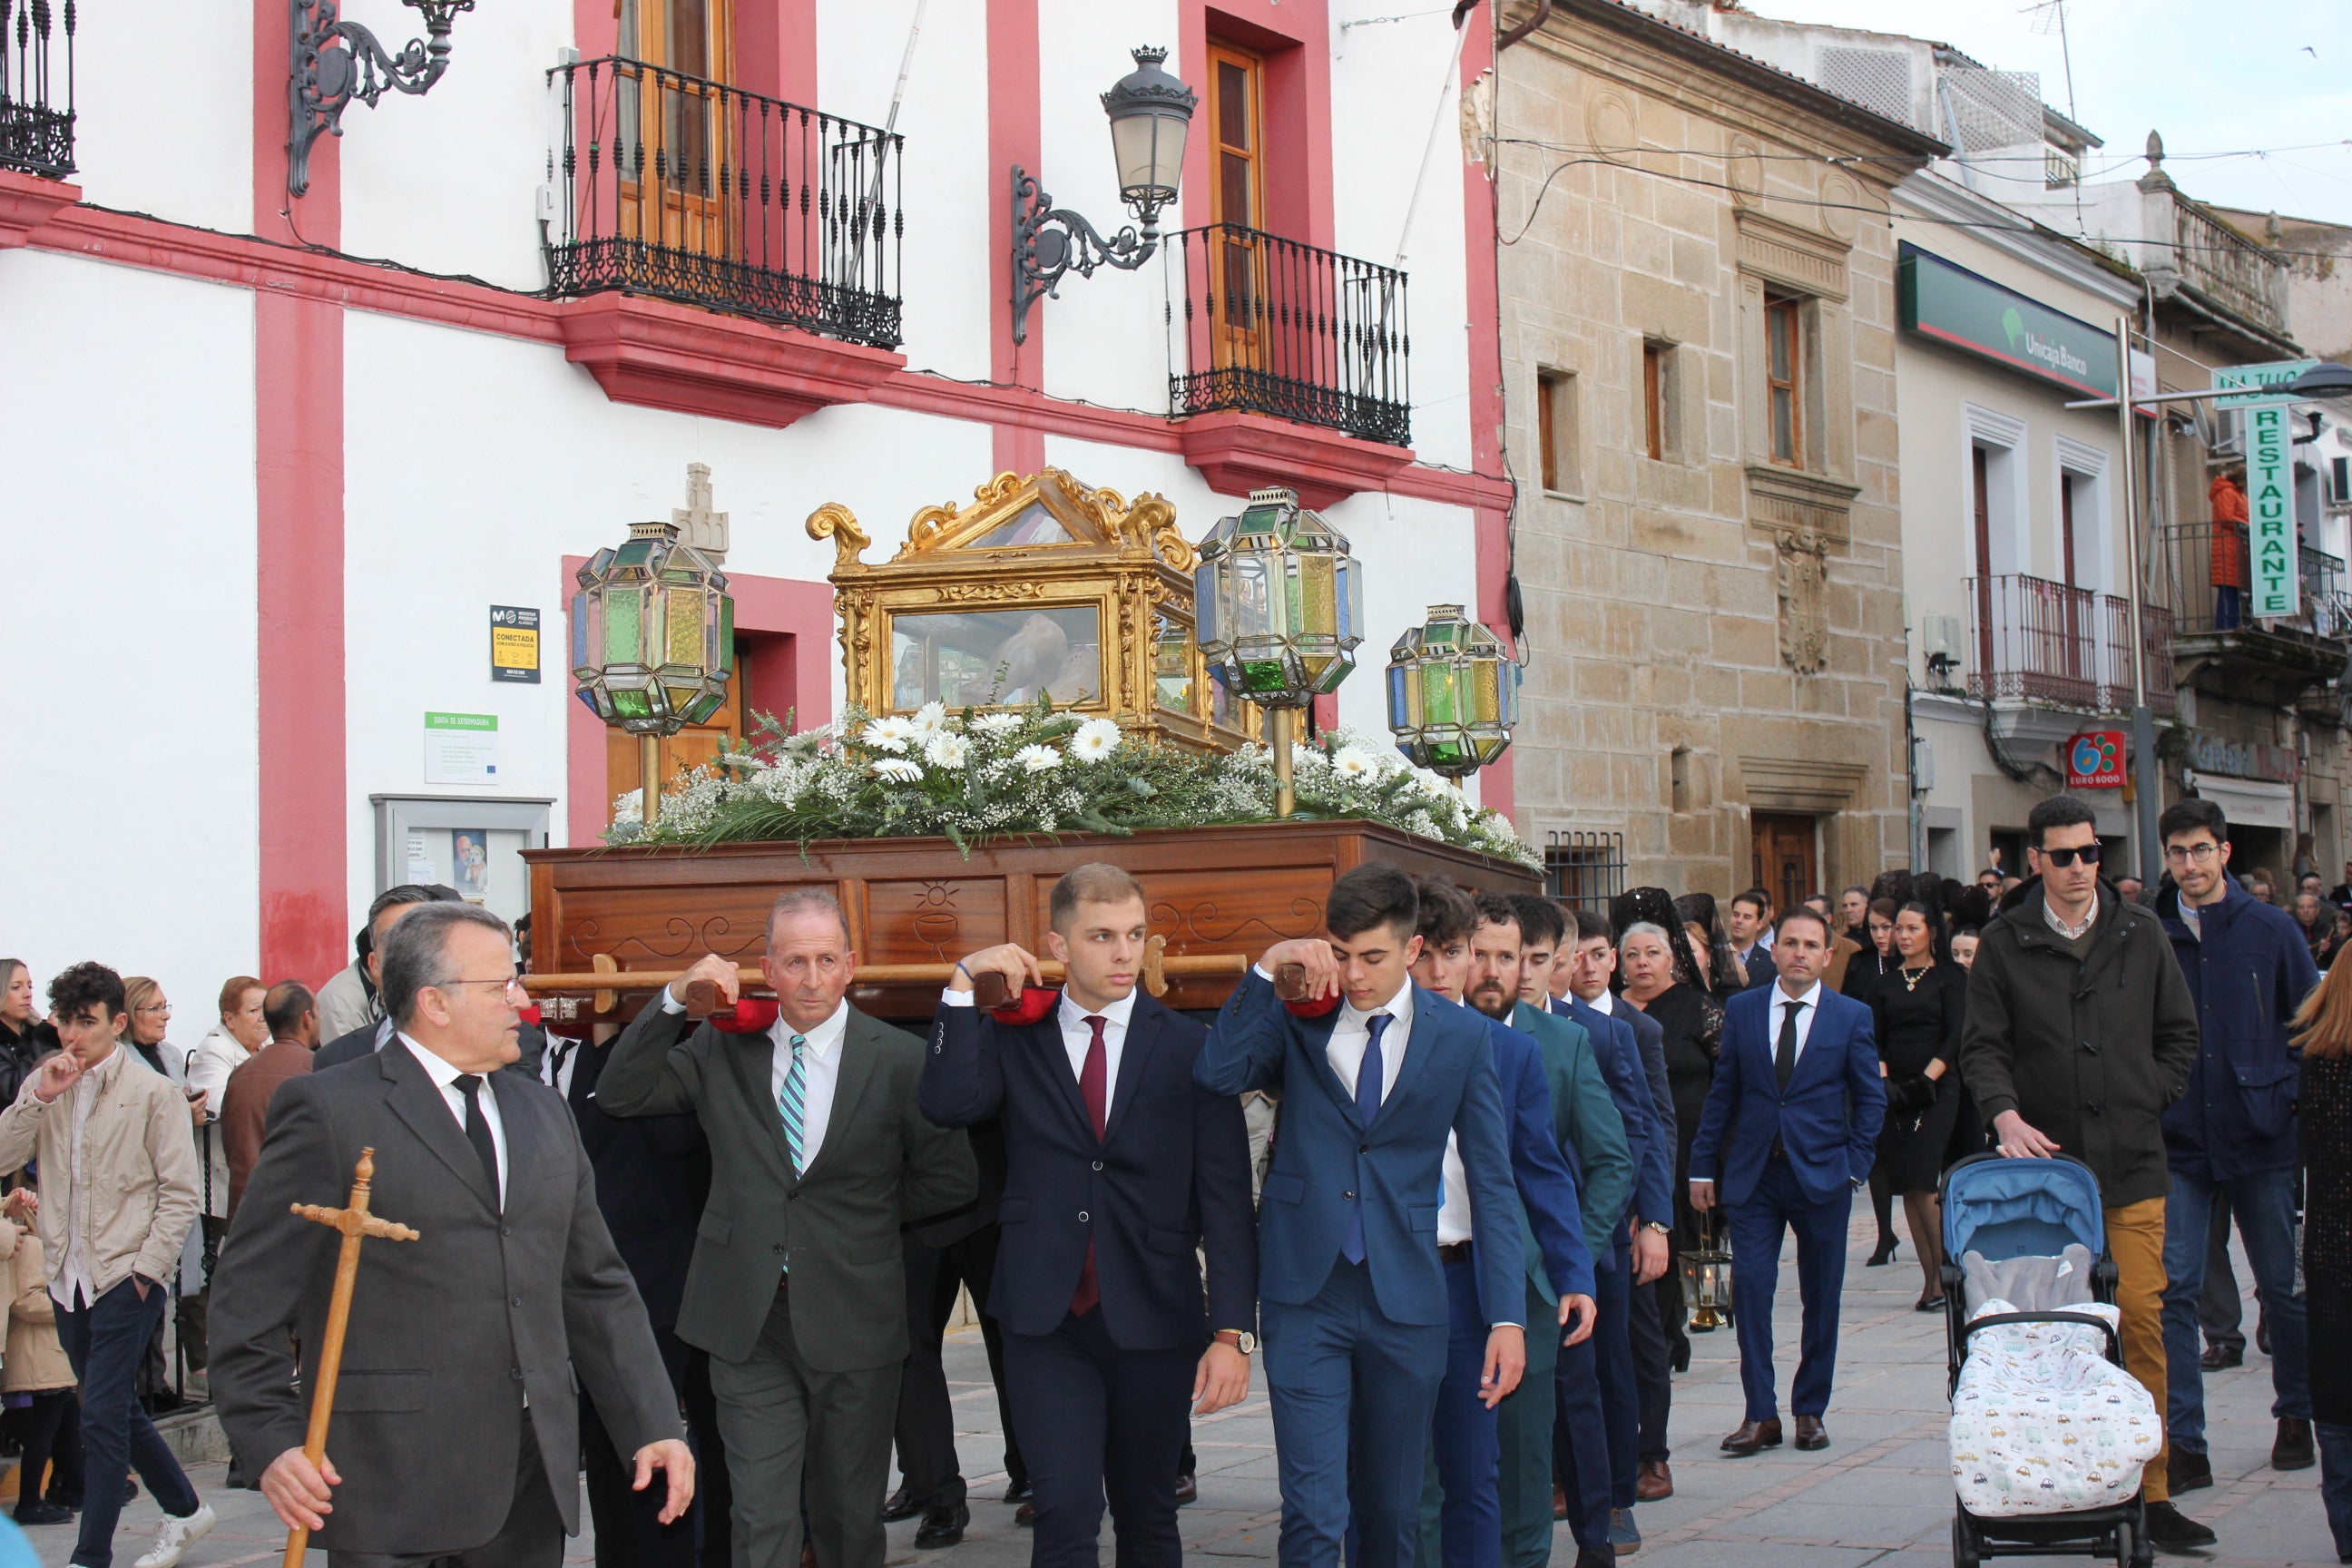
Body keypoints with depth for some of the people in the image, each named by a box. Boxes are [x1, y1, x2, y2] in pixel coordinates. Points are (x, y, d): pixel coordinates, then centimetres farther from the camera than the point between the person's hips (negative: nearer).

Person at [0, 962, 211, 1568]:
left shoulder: (153, 1092, -5)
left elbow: (180, 1193, -6)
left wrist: (148, 1270, -12)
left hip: (127, 1278, -6)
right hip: (68, 1278, 6)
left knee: (102, 1418, -8)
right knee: (119, 1412, 15)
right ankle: (185, 1510, 32)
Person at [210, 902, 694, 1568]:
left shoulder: (541, 1111, 17)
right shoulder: (326, 1108, -4)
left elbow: (596, 1287, 17)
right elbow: (251, 1294, -6)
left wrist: (654, 1426, 9)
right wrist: (271, 1441, -15)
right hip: (392, 1485, -6)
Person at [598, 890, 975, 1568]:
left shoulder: (899, 1059, -2)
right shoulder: (721, 1049, 4)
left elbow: (951, 1181, 4)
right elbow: (621, 1095, -2)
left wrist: (864, 1212, 3)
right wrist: (675, 998, -11)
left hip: (852, 1322, -1)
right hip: (748, 1321, 1)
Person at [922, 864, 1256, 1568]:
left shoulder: (1190, 1047, 2)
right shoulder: (1013, 1038, 6)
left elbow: (1226, 1202, -1)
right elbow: (948, 1103, -15)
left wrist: (1233, 1332, -8)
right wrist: (964, 983, -12)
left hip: (1153, 1319, 1)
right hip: (1047, 1324, 0)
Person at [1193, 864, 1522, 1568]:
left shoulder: (1462, 1035, 3)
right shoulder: (1295, 1018, 4)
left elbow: (1492, 1183, 3)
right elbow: (1215, 1074, -15)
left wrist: (1506, 1318, -2)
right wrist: (1267, 968, -15)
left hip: (1405, 1297, 1)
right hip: (1305, 1294, -1)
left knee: (1392, 1510, 11)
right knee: (1313, 1511, -8)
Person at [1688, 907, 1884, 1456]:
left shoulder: (1852, 1016, 1)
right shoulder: (1742, 1010, 5)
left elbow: (1870, 1097, 5)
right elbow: (1722, 1093, 8)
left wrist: (1855, 1165, -3)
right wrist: (1703, 1165, 4)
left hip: (1822, 1174, -1)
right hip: (1752, 1173, 1)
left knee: (1821, 1297, 6)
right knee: (1750, 1290, -6)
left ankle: (1810, 1409, 18)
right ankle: (1760, 1414, 1)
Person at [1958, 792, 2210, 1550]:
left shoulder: (2139, 933, 9)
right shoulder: (2004, 943, 3)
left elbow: (2179, 1034, 16)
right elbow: (1983, 1046, 1)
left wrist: (2146, 1103, 6)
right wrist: (2004, 1113, -15)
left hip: (2131, 1164, 1)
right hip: (2045, 1160, -1)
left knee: (2141, 1318, -5)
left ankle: (2149, 1490, -1)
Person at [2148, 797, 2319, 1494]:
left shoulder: (2271, 930, 0)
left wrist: (2303, 1109, -4)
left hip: (2262, 1137, 0)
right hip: (2177, 1141, 0)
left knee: (2284, 1284, 11)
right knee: (2174, 1290, -5)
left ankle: (2296, 1416, 31)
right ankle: (2183, 1443, -1)